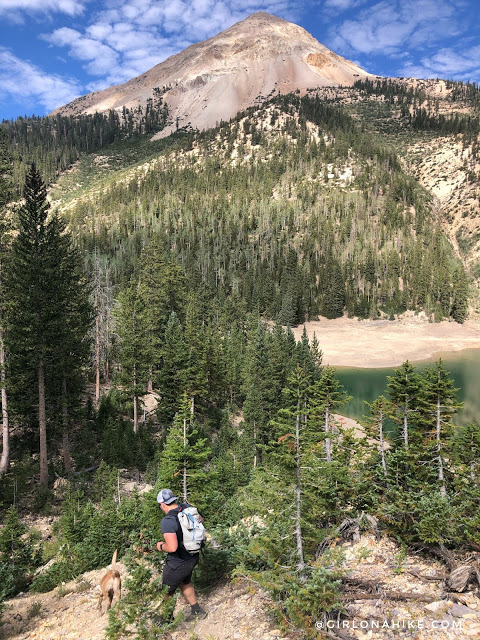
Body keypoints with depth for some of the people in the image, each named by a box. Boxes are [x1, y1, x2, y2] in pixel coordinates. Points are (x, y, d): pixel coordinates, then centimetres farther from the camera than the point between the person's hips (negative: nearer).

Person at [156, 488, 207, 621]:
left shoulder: (168, 521, -31)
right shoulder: (187, 508, -8)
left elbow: (172, 547, -37)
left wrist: (161, 546, -15)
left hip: (178, 563, -7)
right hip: (193, 557, 8)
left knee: (167, 592, 17)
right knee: (184, 582, 33)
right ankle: (197, 611, 44)